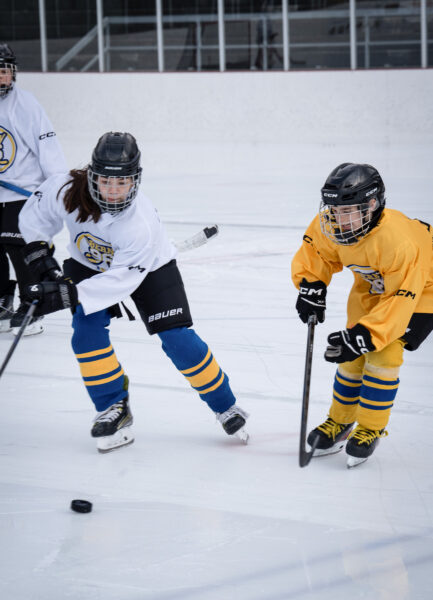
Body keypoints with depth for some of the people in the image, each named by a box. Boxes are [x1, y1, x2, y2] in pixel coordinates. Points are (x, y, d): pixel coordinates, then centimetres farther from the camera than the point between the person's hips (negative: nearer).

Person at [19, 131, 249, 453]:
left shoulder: (141, 224, -39)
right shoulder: (68, 190, -31)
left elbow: (121, 279, -39)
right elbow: (36, 212, -9)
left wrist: (70, 293, -46)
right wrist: (39, 249, -20)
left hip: (149, 268, -3)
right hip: (90, 265, 3)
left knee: (177, 339, -10)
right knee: (87, 330, -18)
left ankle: (224, 404, 10)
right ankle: (114, 408, -1)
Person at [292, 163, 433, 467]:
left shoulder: (398, 242, -43)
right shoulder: (329, 226, -23)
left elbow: (400, 300, -38)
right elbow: (315, 254, -2)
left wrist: (365, 336, -43)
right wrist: (311, 286, -19)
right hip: (372, 286, 6)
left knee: (383, 355, -16)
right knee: (353, 356, 3)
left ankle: (370, 430, 0)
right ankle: (340, 423, 22)